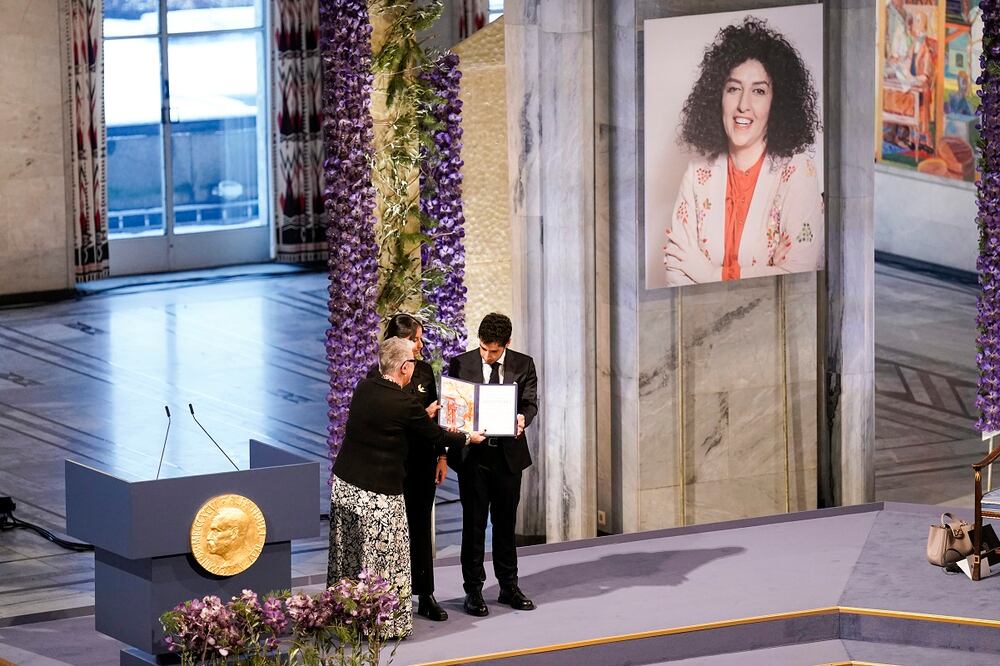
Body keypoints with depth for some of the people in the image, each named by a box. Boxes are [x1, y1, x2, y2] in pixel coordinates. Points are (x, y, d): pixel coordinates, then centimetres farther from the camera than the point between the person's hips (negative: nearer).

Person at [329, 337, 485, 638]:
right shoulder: (406, 404, -18)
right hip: (378, 494, -7)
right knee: (382, 557, 5)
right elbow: (434, 436, -3)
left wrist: (426, 418, 27)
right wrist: (468, 438, 15)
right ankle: (383, 622, 13)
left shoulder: (363, 389, 2)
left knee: (347, 556, 16)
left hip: (343, 485, 7)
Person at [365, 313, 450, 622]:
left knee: (421, 526, 9)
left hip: (423, 461, 5)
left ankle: (426, 596, 13)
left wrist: (441, 456, 7)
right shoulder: (377, 376, -10)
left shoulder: (424, 370, 6)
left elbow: (434, 416, 11)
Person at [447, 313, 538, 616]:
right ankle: (473, 590, 9)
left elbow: (530, 402, -4)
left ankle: (509, 586, 21)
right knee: (474, 523, 2)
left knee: (506, 522, 11)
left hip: (508, 454, 2)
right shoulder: (460, 364, -3)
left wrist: (523, 417, -28)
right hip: (473, 454, -2)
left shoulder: (523, 365, 1)